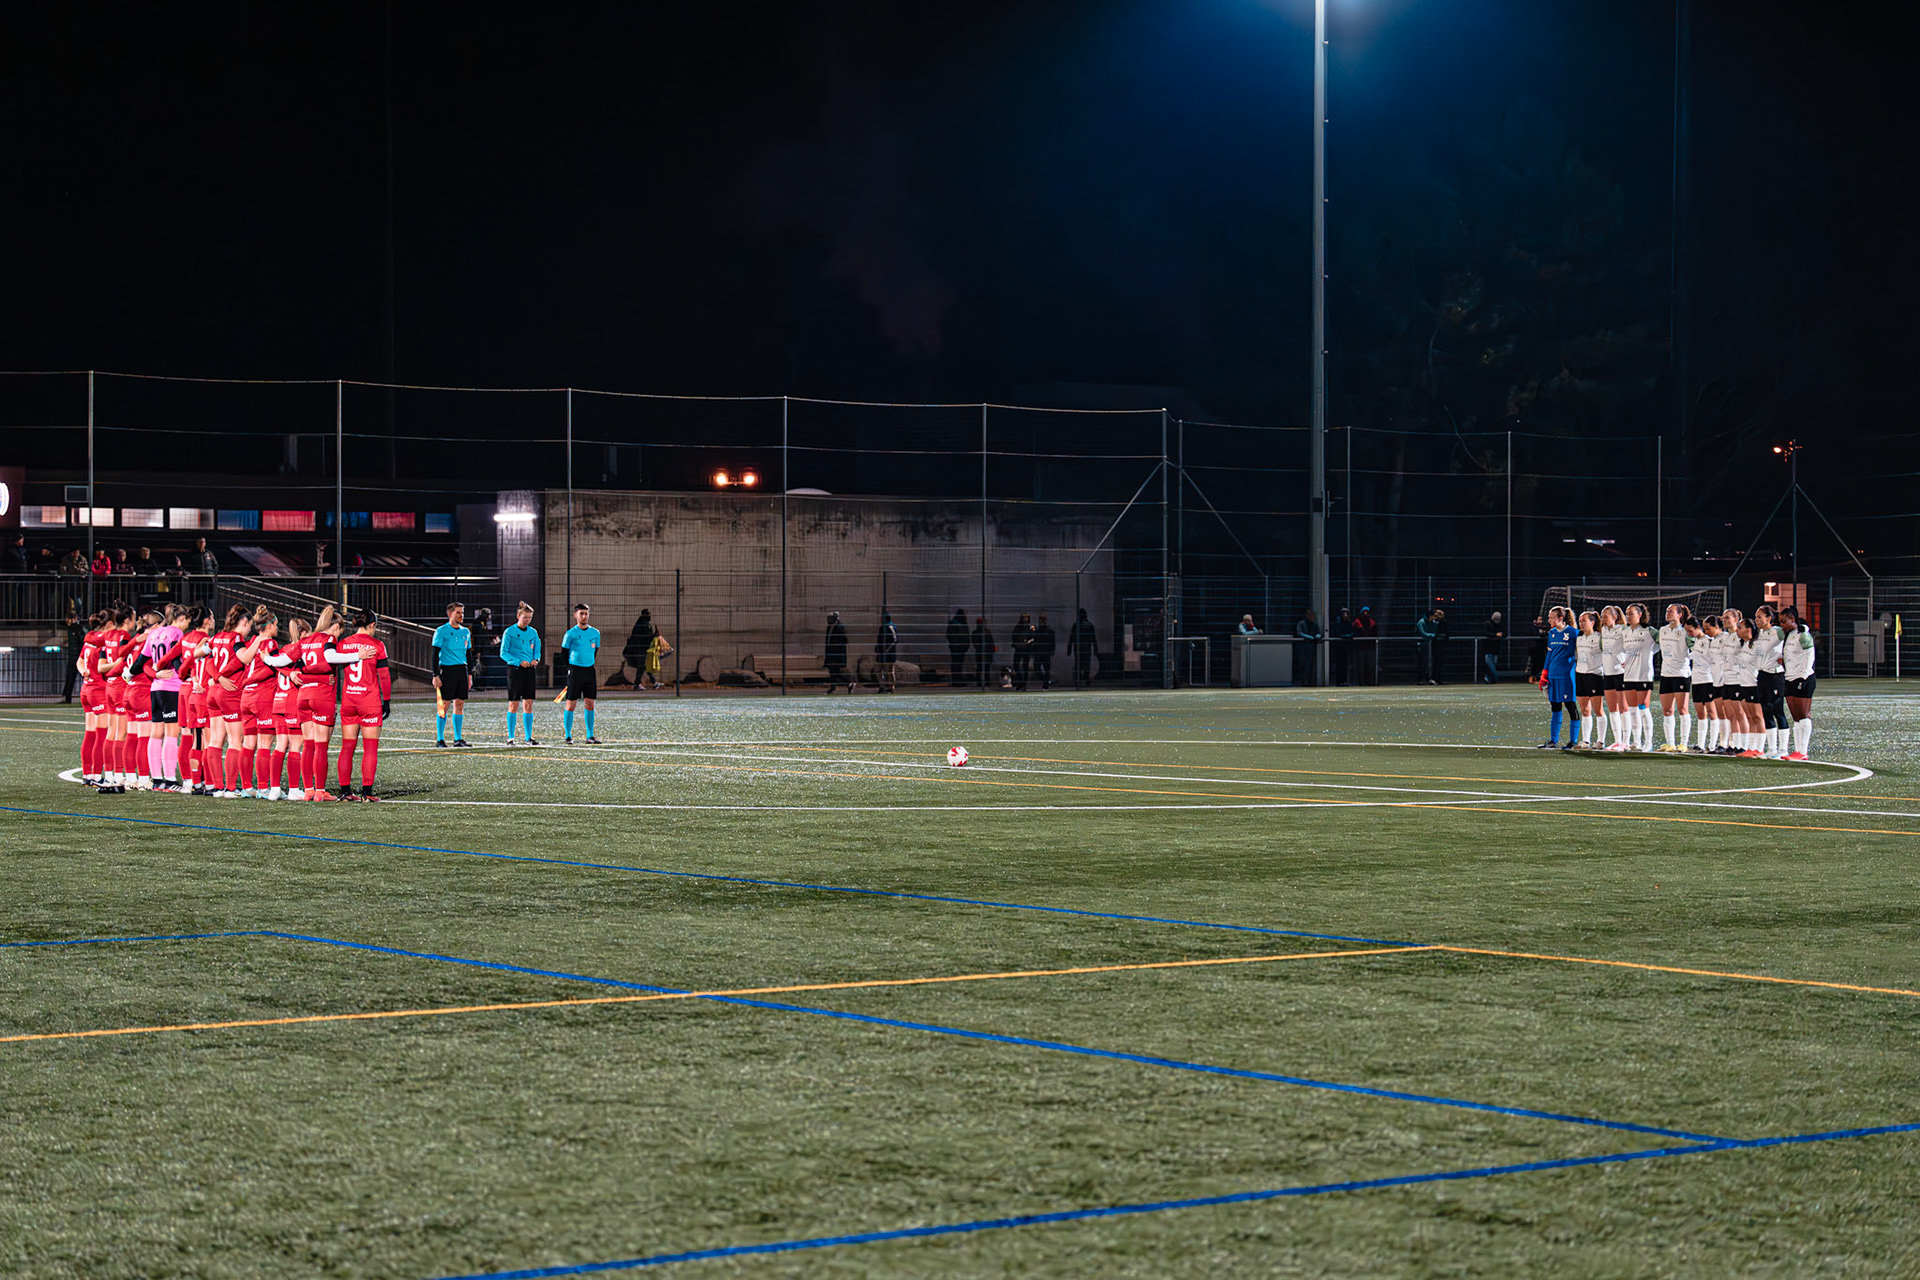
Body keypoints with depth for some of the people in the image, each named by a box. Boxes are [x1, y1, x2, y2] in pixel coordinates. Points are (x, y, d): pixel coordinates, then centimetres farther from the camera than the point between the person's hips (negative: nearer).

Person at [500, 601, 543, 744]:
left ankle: (529, 738, 9)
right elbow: (503, 653, -7)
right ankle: (510, 738, 3)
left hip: (530, 670, 4)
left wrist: (535, 659, -5)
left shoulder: (533, 632, 9)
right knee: (513, 704, -2)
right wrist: (519, 662, -17)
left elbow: (537, 650, 17)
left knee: (528, 704, 4)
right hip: (515, 669, -4)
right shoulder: (509, 632, -5)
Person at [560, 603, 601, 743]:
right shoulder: (570, 633, -3)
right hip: (575, 670, -4)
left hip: (589, 670, 4)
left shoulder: (595, 633, 9)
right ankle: (568, 736, 4)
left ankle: (590, 736, 8)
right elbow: (565, 654, 1)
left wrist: (592, 670, 13)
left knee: (590, 704, 3)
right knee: (571, 704, -3)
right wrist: (569, 671, -3)